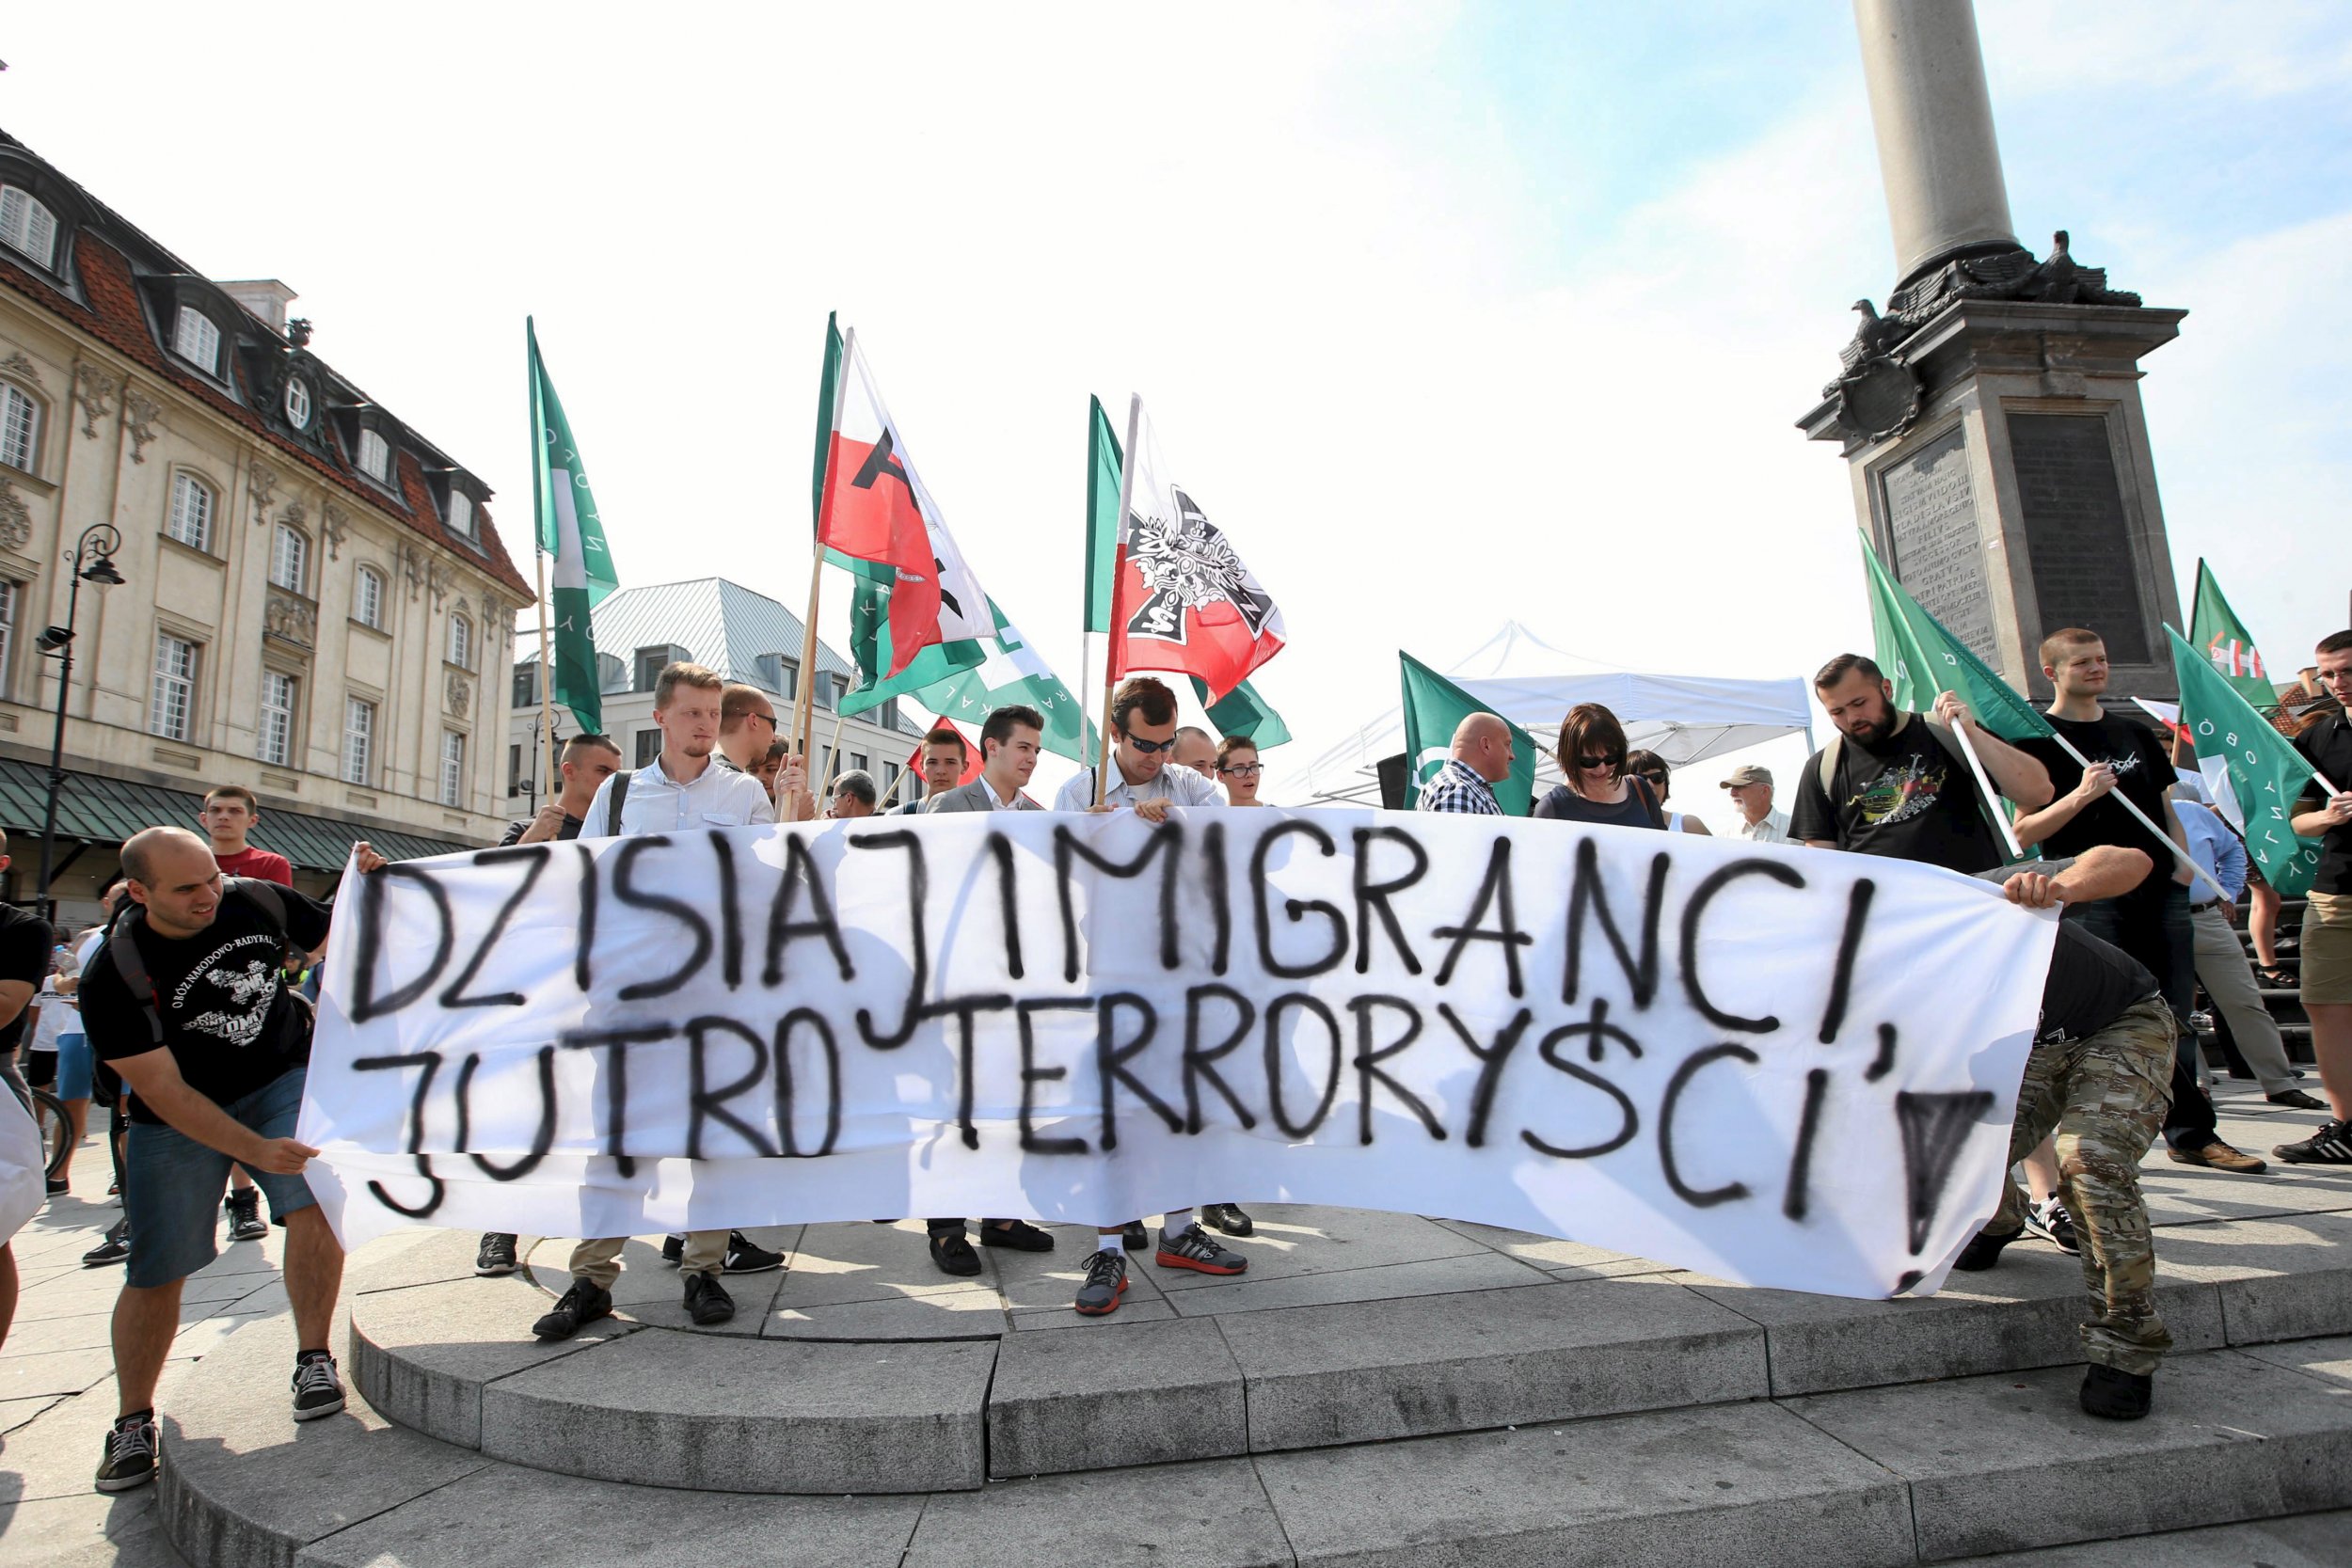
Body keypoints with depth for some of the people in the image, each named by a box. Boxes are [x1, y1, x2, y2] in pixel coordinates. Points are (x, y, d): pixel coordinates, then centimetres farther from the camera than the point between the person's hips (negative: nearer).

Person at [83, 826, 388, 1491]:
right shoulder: (113, 974, -22)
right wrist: (255, 1149, -30)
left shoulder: (256, 900, -14)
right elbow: (161, 1090, -22)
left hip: (285, 1077, 1)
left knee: (313, 1199, -20)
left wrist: (364, 886, -15)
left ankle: (313, 1359, -6)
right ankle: (133, 1420, 22)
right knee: (156, 1269, 1)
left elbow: (333, 940, 7)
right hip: (180, 1117, -1)